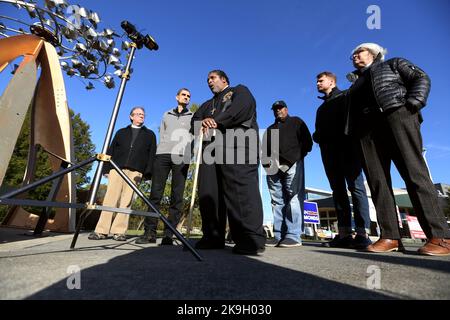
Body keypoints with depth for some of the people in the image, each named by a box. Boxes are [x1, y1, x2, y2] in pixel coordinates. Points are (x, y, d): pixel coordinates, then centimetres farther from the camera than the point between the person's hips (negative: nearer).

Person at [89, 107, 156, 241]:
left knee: (126, 201, -5)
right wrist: (106, 168, 4)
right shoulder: (121, 132, 22)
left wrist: (148, 173, -3)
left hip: (135, 171, -1)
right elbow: (111, 151, 16)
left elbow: (152, 155, 8)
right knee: (110, 198, -4)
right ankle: (102, 230, 1)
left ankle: (119, 231, 1)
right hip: (116, 168, 2)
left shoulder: (149, 134, 17)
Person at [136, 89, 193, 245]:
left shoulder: (193, 116, 22)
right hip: (163, 154, 2)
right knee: (155, 193, -5)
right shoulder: (167, 114, 27)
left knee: (177, 197, -6)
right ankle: (150, 232, 0)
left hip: (181, 156, -2)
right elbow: (161, 135, 20)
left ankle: (168, 234, -2)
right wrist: (163, 149, 7)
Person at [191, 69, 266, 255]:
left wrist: (216, 121, -6)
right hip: (212, 148, 6)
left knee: (242, 188, -20)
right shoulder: (207, 105, 39)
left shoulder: (239, 90, 23)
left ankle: (251, 238, -20)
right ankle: (213, 237, 2)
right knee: (208, 192, -4)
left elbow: (243, 107, -1)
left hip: (238, 144, -6)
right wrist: (202, 123, -4)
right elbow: (194, 120, 22)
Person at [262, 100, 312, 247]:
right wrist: (266, 163, 2)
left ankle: (293, 235, -14)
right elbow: (265, 149, 22)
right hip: (274, 168, 4)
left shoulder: (296, 122, 20)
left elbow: (307, 142, 8)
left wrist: (296, 158, -6)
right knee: (277, 201, -1)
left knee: (294, 199, -13)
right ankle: (278, 236, -1)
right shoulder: (270, 129, 32)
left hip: (292, 165, -4)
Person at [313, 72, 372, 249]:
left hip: (347, 145, -5)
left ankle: (363, 234, -12)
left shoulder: (345, 96, 15)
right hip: (328, 149, 6)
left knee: (355, 186, -11)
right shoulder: (321, 108, 31)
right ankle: (344, 234, -1)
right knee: (338, 190, -1)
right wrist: (317, 136, -1)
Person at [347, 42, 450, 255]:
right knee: (377, 180, -10)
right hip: (367, 128, 4)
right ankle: (390, 237, -11)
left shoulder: (393, 64, 25)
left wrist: (413, 102, -8)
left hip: (397, 115, -3)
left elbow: (420, 78, 11)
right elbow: (353, 112, 21)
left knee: (414, 173, -15)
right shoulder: (356, 83, 32)